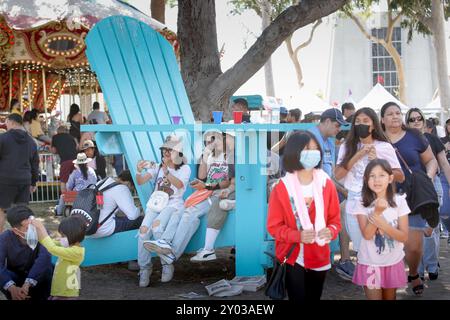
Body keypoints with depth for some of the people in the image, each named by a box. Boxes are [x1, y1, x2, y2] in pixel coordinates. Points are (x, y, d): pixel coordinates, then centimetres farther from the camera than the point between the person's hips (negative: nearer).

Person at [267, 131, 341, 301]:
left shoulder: (326, 184, -4)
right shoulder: (281, 188, -12)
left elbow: (335, 220, 2)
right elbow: (274, 226, -8)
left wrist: (330, 231, -21)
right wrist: (298, 235, -25)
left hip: (319, 258, 3)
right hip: (292, 258, -3)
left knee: (314, 297, 16)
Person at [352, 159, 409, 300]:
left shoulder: (399, 201, -8)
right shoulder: (361, 203, -11)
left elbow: (404, 237, -10)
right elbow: (367, 234, -19)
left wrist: (382, 223, -24)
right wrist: (377, 212, -30)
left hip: (393, 262, 2)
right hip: (370, 264, -2)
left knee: (390, 297, 18)